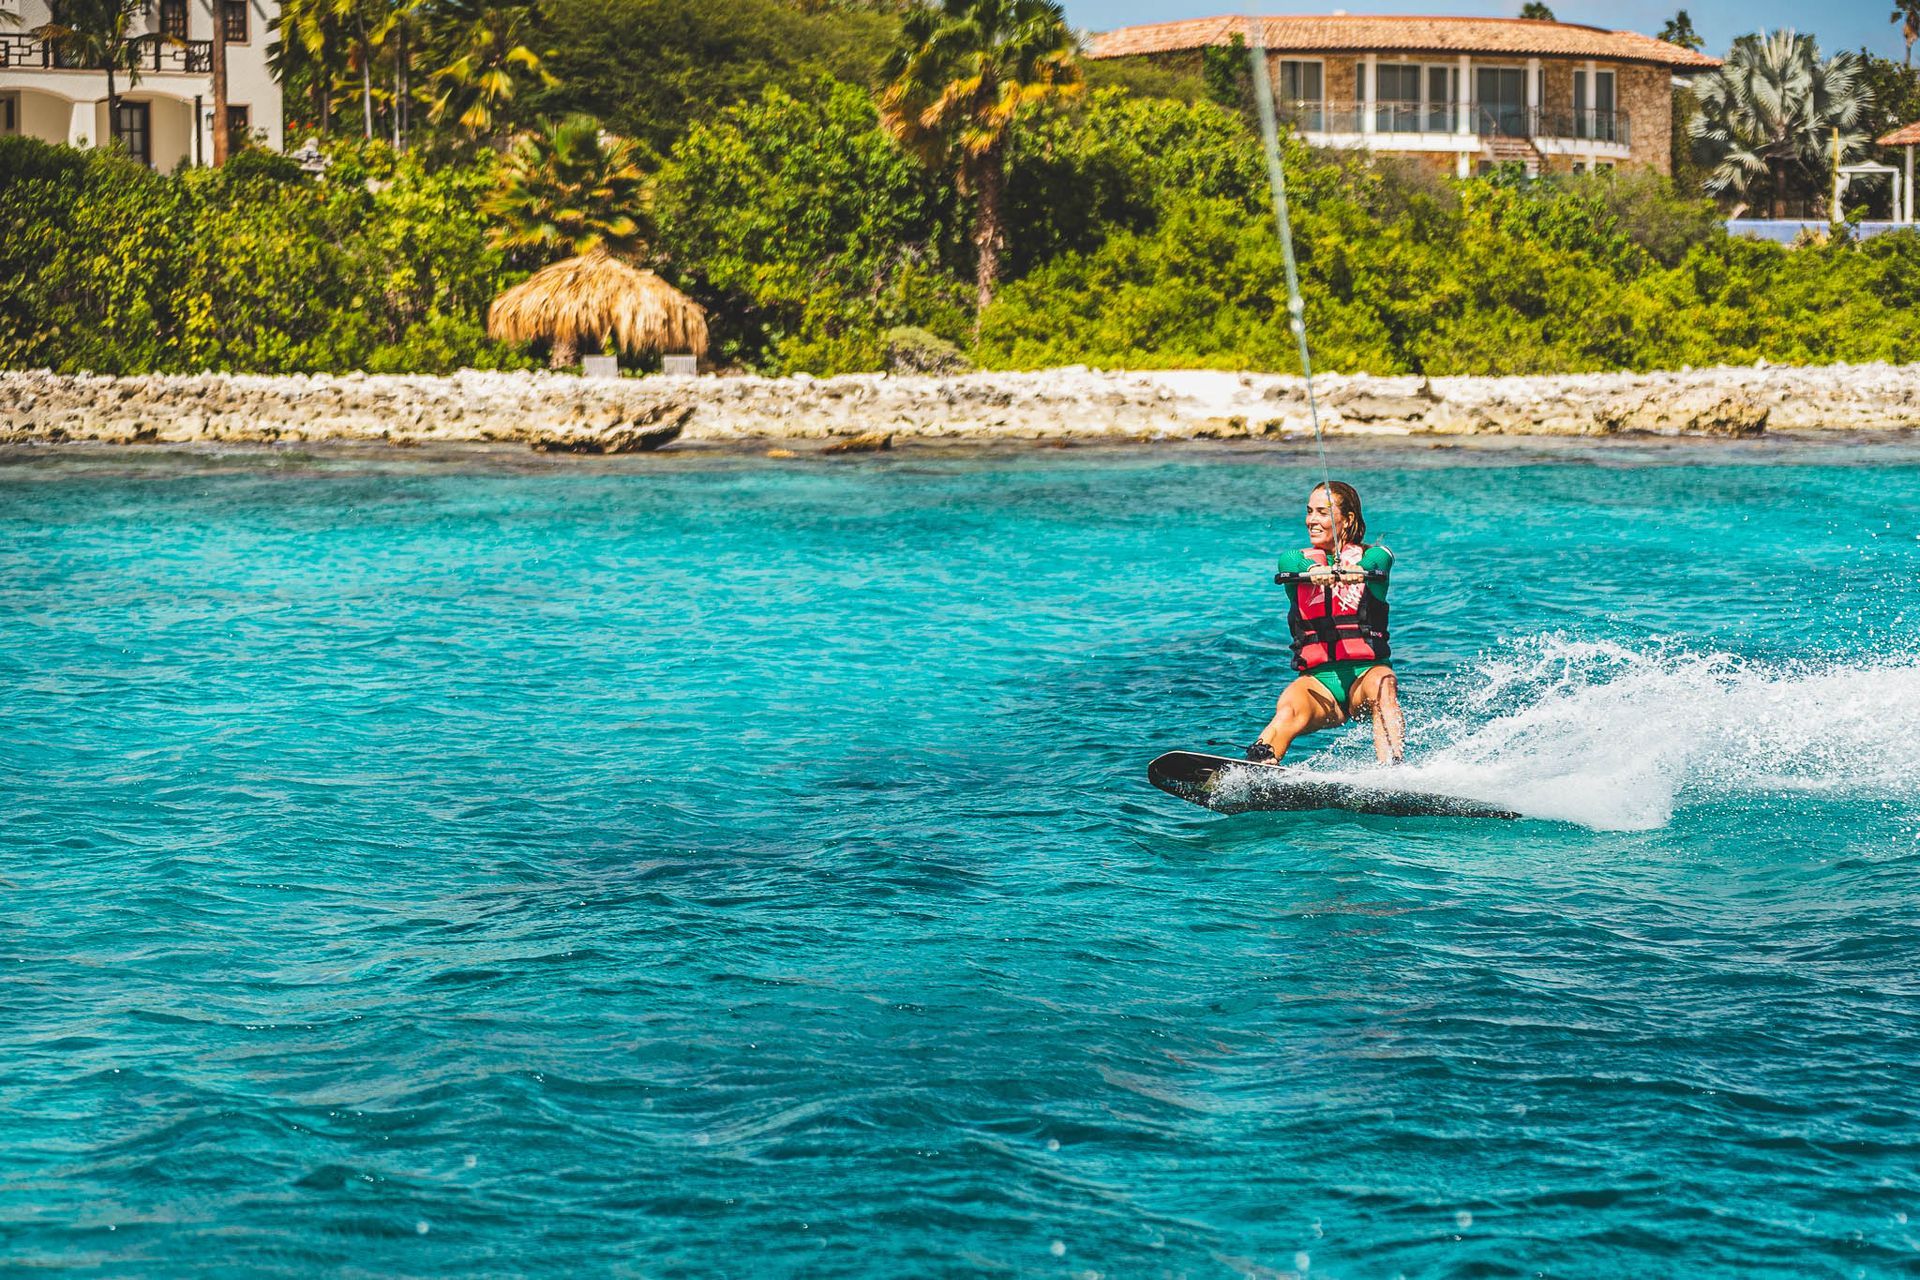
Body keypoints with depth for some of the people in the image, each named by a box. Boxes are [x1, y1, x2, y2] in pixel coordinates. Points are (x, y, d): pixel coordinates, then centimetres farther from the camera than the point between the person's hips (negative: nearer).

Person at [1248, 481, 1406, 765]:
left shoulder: (1376, 555, 8)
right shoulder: (1294, 560, 13)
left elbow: (1374, 563, -17)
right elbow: (1296, 568, -11)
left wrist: (1356, 570, -44)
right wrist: (1316, 572, -38)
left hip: (1366, 670, -1)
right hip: (1317, 678, 1)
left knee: (1382, 685, -36)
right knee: (1288, 712, -31)